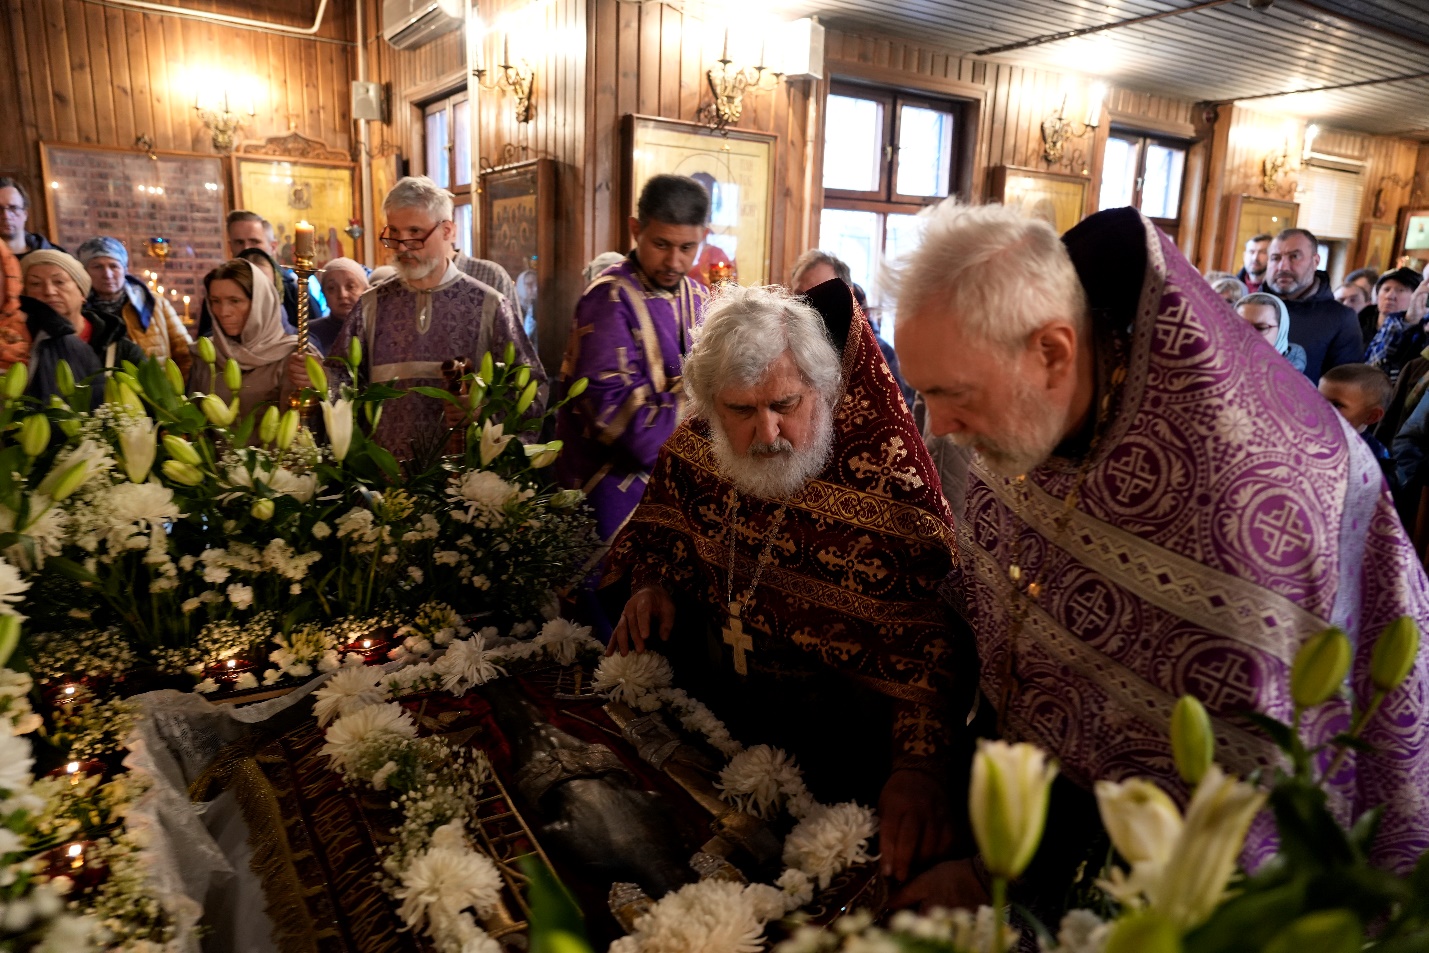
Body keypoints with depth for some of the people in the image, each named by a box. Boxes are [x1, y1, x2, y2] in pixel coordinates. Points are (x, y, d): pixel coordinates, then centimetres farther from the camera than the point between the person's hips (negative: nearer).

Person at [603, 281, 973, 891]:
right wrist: (653, 583, -4)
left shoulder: (890, 487, -23)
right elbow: (662, 520, 16)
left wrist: (920, 762, -38)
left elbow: (930, 643, -24)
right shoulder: (697, 446, -5)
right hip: (700, 704, 5)